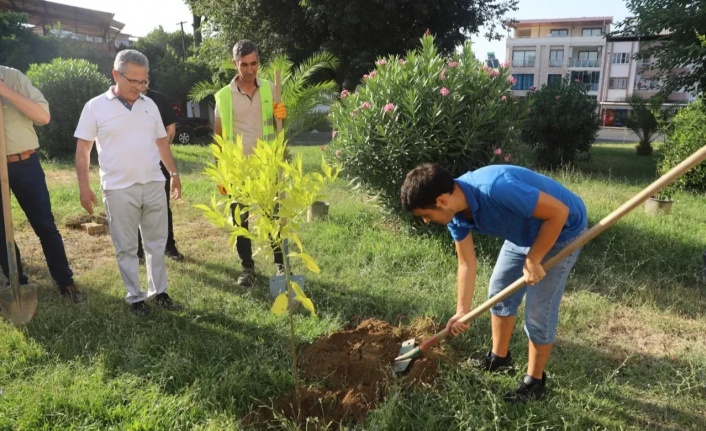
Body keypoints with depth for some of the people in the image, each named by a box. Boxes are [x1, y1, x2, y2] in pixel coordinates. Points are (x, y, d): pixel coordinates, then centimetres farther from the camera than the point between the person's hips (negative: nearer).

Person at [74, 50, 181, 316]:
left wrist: (174, 174, 15)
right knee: (126, 247, 6)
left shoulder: (149, 105, 8)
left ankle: (159, 291, 24)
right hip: (118, 189, -3)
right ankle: (135, 296, 19)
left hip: (154, 185, 4)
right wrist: (84, 187, -6)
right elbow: (82, 149, -2)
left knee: (156, 243, 11)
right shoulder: (96, 107, -3)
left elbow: (162, 142, 16)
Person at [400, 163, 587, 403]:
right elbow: (467, 264, -2)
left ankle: (534, 383, 18)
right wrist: (462, 311, -3)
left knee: (538, 311, -2)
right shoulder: (457, 216, -13)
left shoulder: (496, 189, -40)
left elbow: (559, 212, -31)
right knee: (499, 290, 15)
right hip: (525, 231, 8)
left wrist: (533, 260, -24)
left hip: (561, 230, -7)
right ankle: (499, 358, 35)